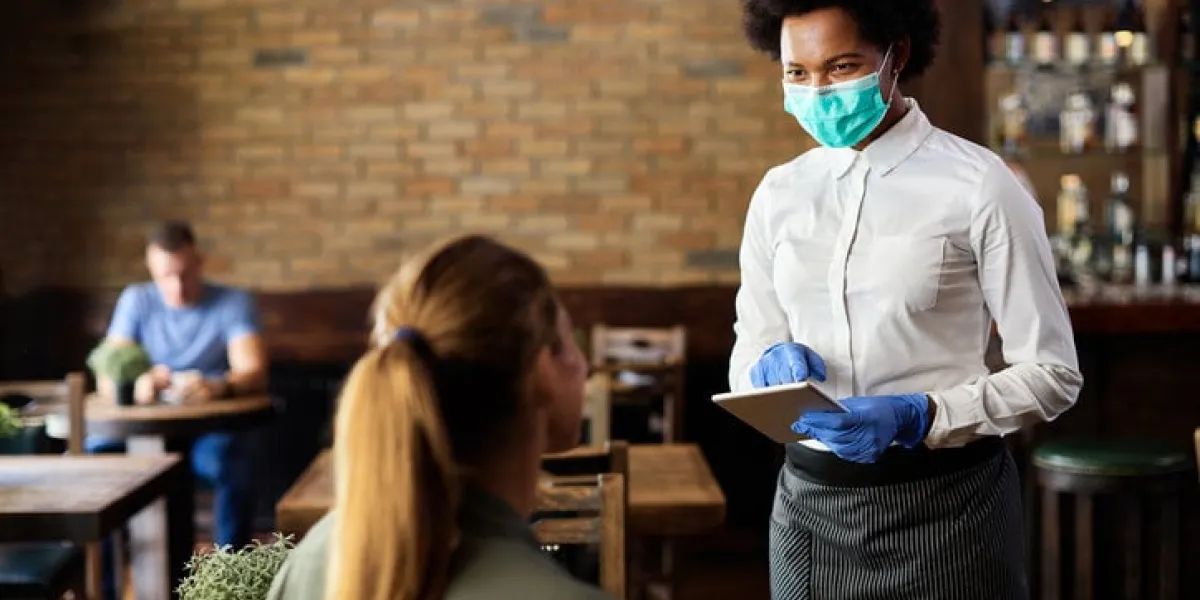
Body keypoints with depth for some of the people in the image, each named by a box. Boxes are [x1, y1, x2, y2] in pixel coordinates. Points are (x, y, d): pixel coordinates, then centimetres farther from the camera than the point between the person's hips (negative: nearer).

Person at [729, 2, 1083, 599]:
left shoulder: (978, 187, -10)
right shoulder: (778, 195, 4)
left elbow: (1052, 373, -8)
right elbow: (746, 355, 11)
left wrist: (919, 417, -21)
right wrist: (770, 367, -12)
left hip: (942, 504, -4)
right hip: (808, 503, 4)